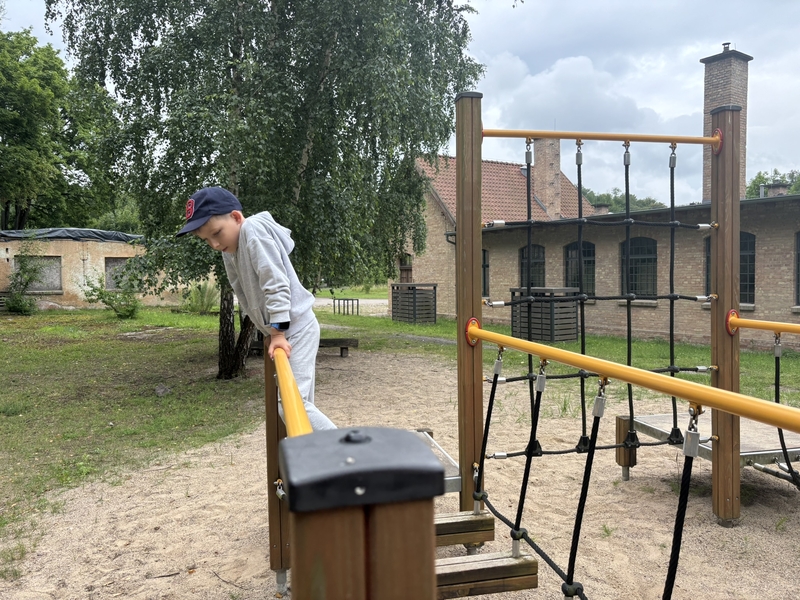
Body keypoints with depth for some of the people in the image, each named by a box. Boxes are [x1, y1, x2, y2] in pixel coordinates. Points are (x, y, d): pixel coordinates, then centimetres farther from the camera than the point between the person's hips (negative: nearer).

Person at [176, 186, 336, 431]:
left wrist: (278, 330, -24)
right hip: (282, 331, 10)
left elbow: (275, 282, -23)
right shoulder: (229, 251, 10)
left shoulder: (253, 230, -17)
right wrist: (273, 332, 9)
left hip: (296, 326, -9)